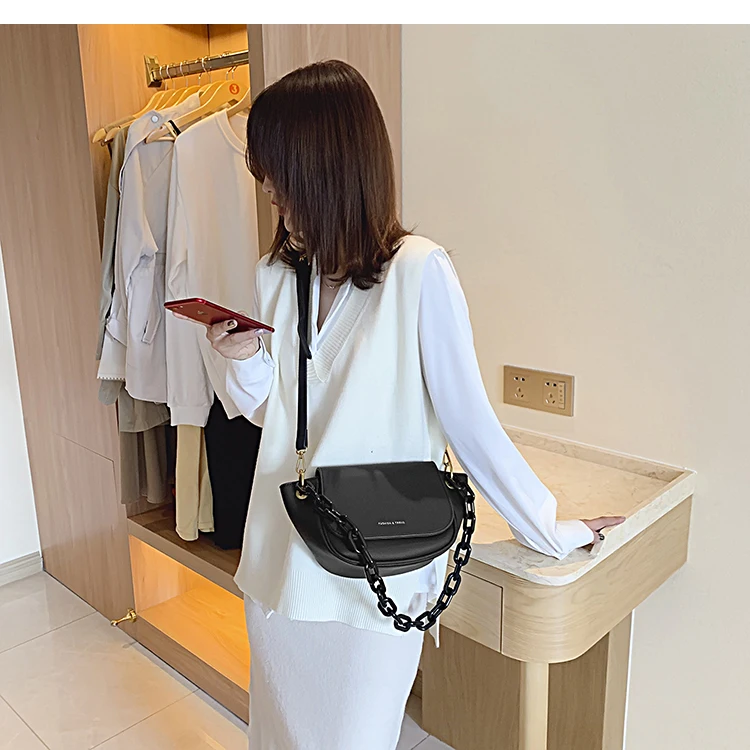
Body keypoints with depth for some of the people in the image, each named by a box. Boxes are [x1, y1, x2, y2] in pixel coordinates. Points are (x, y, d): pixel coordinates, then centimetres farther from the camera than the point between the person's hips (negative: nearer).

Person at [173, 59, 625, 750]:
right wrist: (243, 357, -9)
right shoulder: (278, 274, 3)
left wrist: (550, 531, -8)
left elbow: (468, 420, -13)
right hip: (280, 558, 6)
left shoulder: (418, 271, -18)